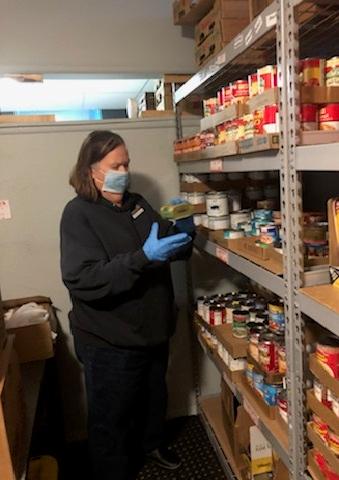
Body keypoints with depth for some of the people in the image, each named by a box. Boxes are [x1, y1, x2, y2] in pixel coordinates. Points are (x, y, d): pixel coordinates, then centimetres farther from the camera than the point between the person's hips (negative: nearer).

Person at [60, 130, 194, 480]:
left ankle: (151, 442, 55)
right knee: (111, 416, 12)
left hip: (152, 329, 7)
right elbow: (83, 280, -27)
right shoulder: (78, 214, -16)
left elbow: (174, 248, 13)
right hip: (109, 341, -7)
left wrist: (180, 230, -10)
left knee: (154, 395, 27)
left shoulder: (135, 204, 5)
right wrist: (144, 257, -35)